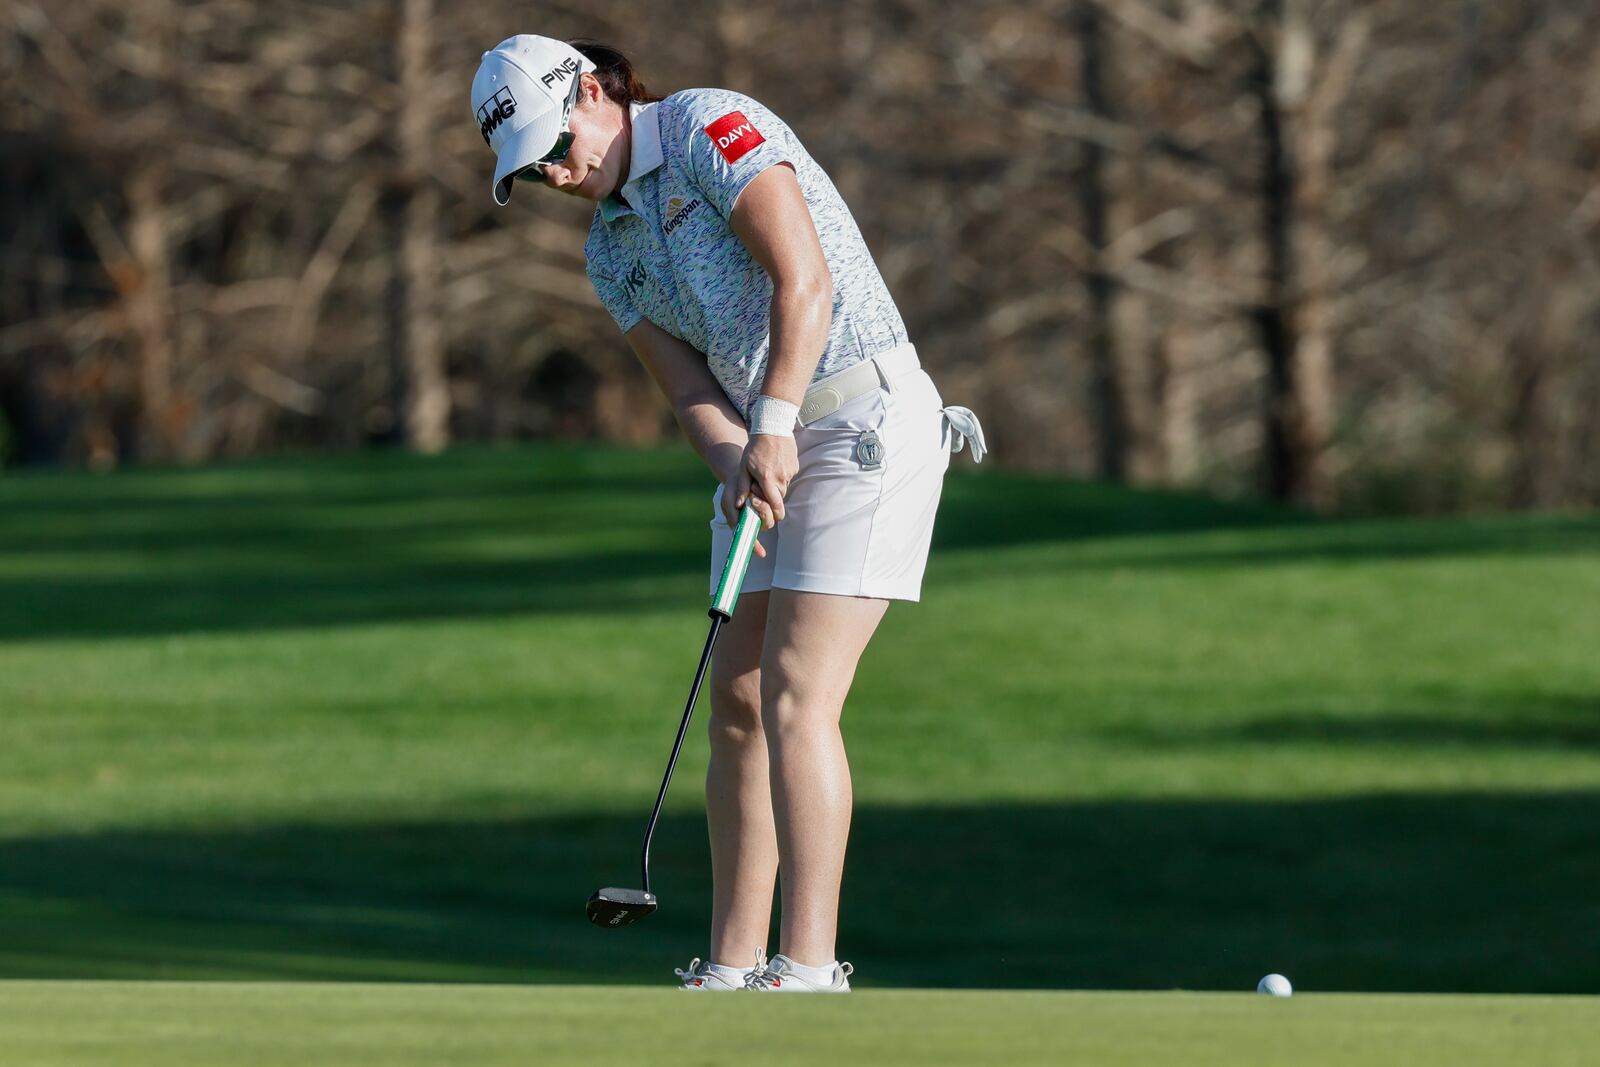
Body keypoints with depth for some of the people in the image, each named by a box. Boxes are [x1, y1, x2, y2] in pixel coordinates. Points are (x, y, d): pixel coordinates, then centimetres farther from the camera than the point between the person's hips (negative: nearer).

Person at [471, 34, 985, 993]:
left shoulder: (712, 126, -11)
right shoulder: (611, 248, 14)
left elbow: (802, 276, -22)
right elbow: (690, 388, 4)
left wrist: (774, 424, -27)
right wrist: (738, 463, -17)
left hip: (863, 419, -9)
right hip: (766, 451, 9)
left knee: (796, 697, -16)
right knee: (739, 700, 4)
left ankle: (810, 968, -19)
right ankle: (733, 968, 7)